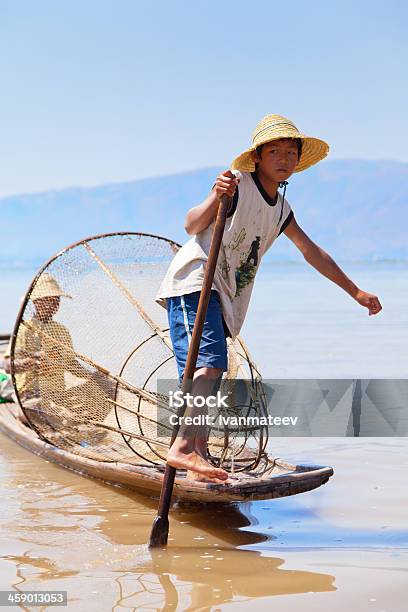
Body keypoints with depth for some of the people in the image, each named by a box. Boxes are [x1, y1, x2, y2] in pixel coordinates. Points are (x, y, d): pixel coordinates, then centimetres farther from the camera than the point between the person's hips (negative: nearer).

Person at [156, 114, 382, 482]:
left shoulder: (281, 208, 16)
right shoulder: (238, 184, -9)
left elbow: (312, 252, 25)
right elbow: (192, 226, -20)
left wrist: (355, 291, 28)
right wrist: (215, 199, -41)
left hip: (223, 298, 9)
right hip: (194, 283, -9)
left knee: (209, 374, 6)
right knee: (209, 363, -26)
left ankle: (198, 455, 8)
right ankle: (184, 447, -37)